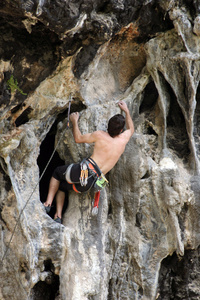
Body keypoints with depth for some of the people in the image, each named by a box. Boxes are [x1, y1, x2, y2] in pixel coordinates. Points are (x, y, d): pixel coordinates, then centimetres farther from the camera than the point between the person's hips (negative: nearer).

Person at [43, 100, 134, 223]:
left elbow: (78, 138, 11)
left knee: (57, 173, 25)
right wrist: (127, 111, 43)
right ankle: (58, 216, 15)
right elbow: (131, 129, 31)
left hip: (83, 171, -4)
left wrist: (74, 121, 24)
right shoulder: (123, 139, 6)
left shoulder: (100, 135, -2)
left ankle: (48, 203, 9)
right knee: (62, 186, 28)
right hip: (90, 183, 4)